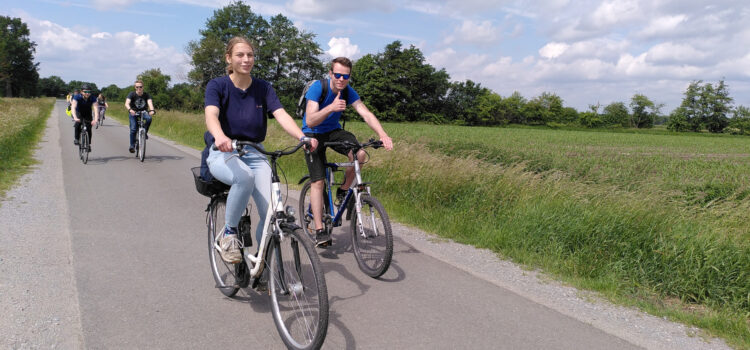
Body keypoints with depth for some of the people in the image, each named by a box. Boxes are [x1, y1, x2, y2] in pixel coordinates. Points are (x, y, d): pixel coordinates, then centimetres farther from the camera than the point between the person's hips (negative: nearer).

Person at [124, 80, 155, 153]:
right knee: (133, 129, -18)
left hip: (143, 112, 1)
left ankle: (145, 132, -8)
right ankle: (132, 146, -6)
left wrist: (152, 110, -48)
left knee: (149, 118, -33)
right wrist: (130, 109, -48)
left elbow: (150, 103, -26)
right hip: (133, 113, -1)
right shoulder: (132, 94, -12)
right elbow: (127, 103, -26)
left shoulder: (146, 95, -10)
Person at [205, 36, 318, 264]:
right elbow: (211, 115, -22)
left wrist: (302, 137, -31)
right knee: (244, 177, -39)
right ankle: (228, 234, -15)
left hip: (254, 154, 3)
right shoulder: (217, 85, -2)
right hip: (223, 153, -3)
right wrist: (220, 136, -46)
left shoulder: (263, 88, 5)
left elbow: (281, 115, -11)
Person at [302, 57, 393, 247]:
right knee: (318, 181, -13)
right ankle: (319, 231, -8)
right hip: (313, 134, -3)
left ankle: (343, 191, -1)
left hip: (334, 131, 3)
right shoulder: (317, 87, -22)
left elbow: (366, 113, -19)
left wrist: (382, 134, -36)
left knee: (359, 154, -26)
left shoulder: (348, 91, -10)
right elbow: (310, 121, -31)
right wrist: (331, 107, -48)